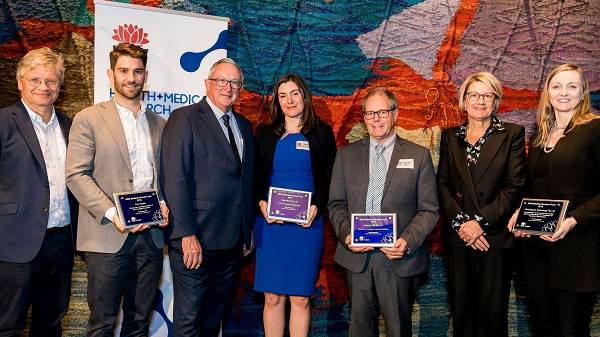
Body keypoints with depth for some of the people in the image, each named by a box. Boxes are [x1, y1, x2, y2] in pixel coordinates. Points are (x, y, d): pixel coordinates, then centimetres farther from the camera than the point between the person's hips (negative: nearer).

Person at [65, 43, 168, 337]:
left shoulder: (160, 124, 14)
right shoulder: (89, 119, 0)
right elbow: (76, 174, -7)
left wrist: (165, 205, -2)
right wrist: (111, 213, -17)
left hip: (151, 236, 4)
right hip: (108, 237, -4)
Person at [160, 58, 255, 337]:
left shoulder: (244, 126, 14)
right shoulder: (184, 118, -7)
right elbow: (175, 181, -14)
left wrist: (248, 230, 12)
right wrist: (187, 235, -19)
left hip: (232, 241, 7)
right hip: (195, 240, -6)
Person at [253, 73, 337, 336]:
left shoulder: (322, 133, 7)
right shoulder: (264, 133, 10)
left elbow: (329, 179, 5)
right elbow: (255, 177, 9)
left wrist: (316, 207, -10)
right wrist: (261, 203, -9)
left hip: (307, 223, -1)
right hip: (270, 222, 1)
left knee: (301, 298, 4)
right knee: (272, 297, 4)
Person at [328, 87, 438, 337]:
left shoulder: (419, 156, 2)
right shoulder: (346, 155, 8)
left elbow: (429, 209, 1)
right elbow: (336, 204, 8)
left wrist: (408, 241, -15)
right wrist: (346, 235, -10)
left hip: (399, 259, -1)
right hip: (357, 256, 2)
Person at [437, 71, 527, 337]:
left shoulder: (512, 134, 3)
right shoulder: (450, 137, 11)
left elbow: (515, 186, -6)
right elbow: (442, 184, 4)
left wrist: (481, 221, -14)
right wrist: (460, 222, -9)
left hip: (495, 236, -2)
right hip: (457, 238, 3)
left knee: (493, 309, 5)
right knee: (461, 307, 10)